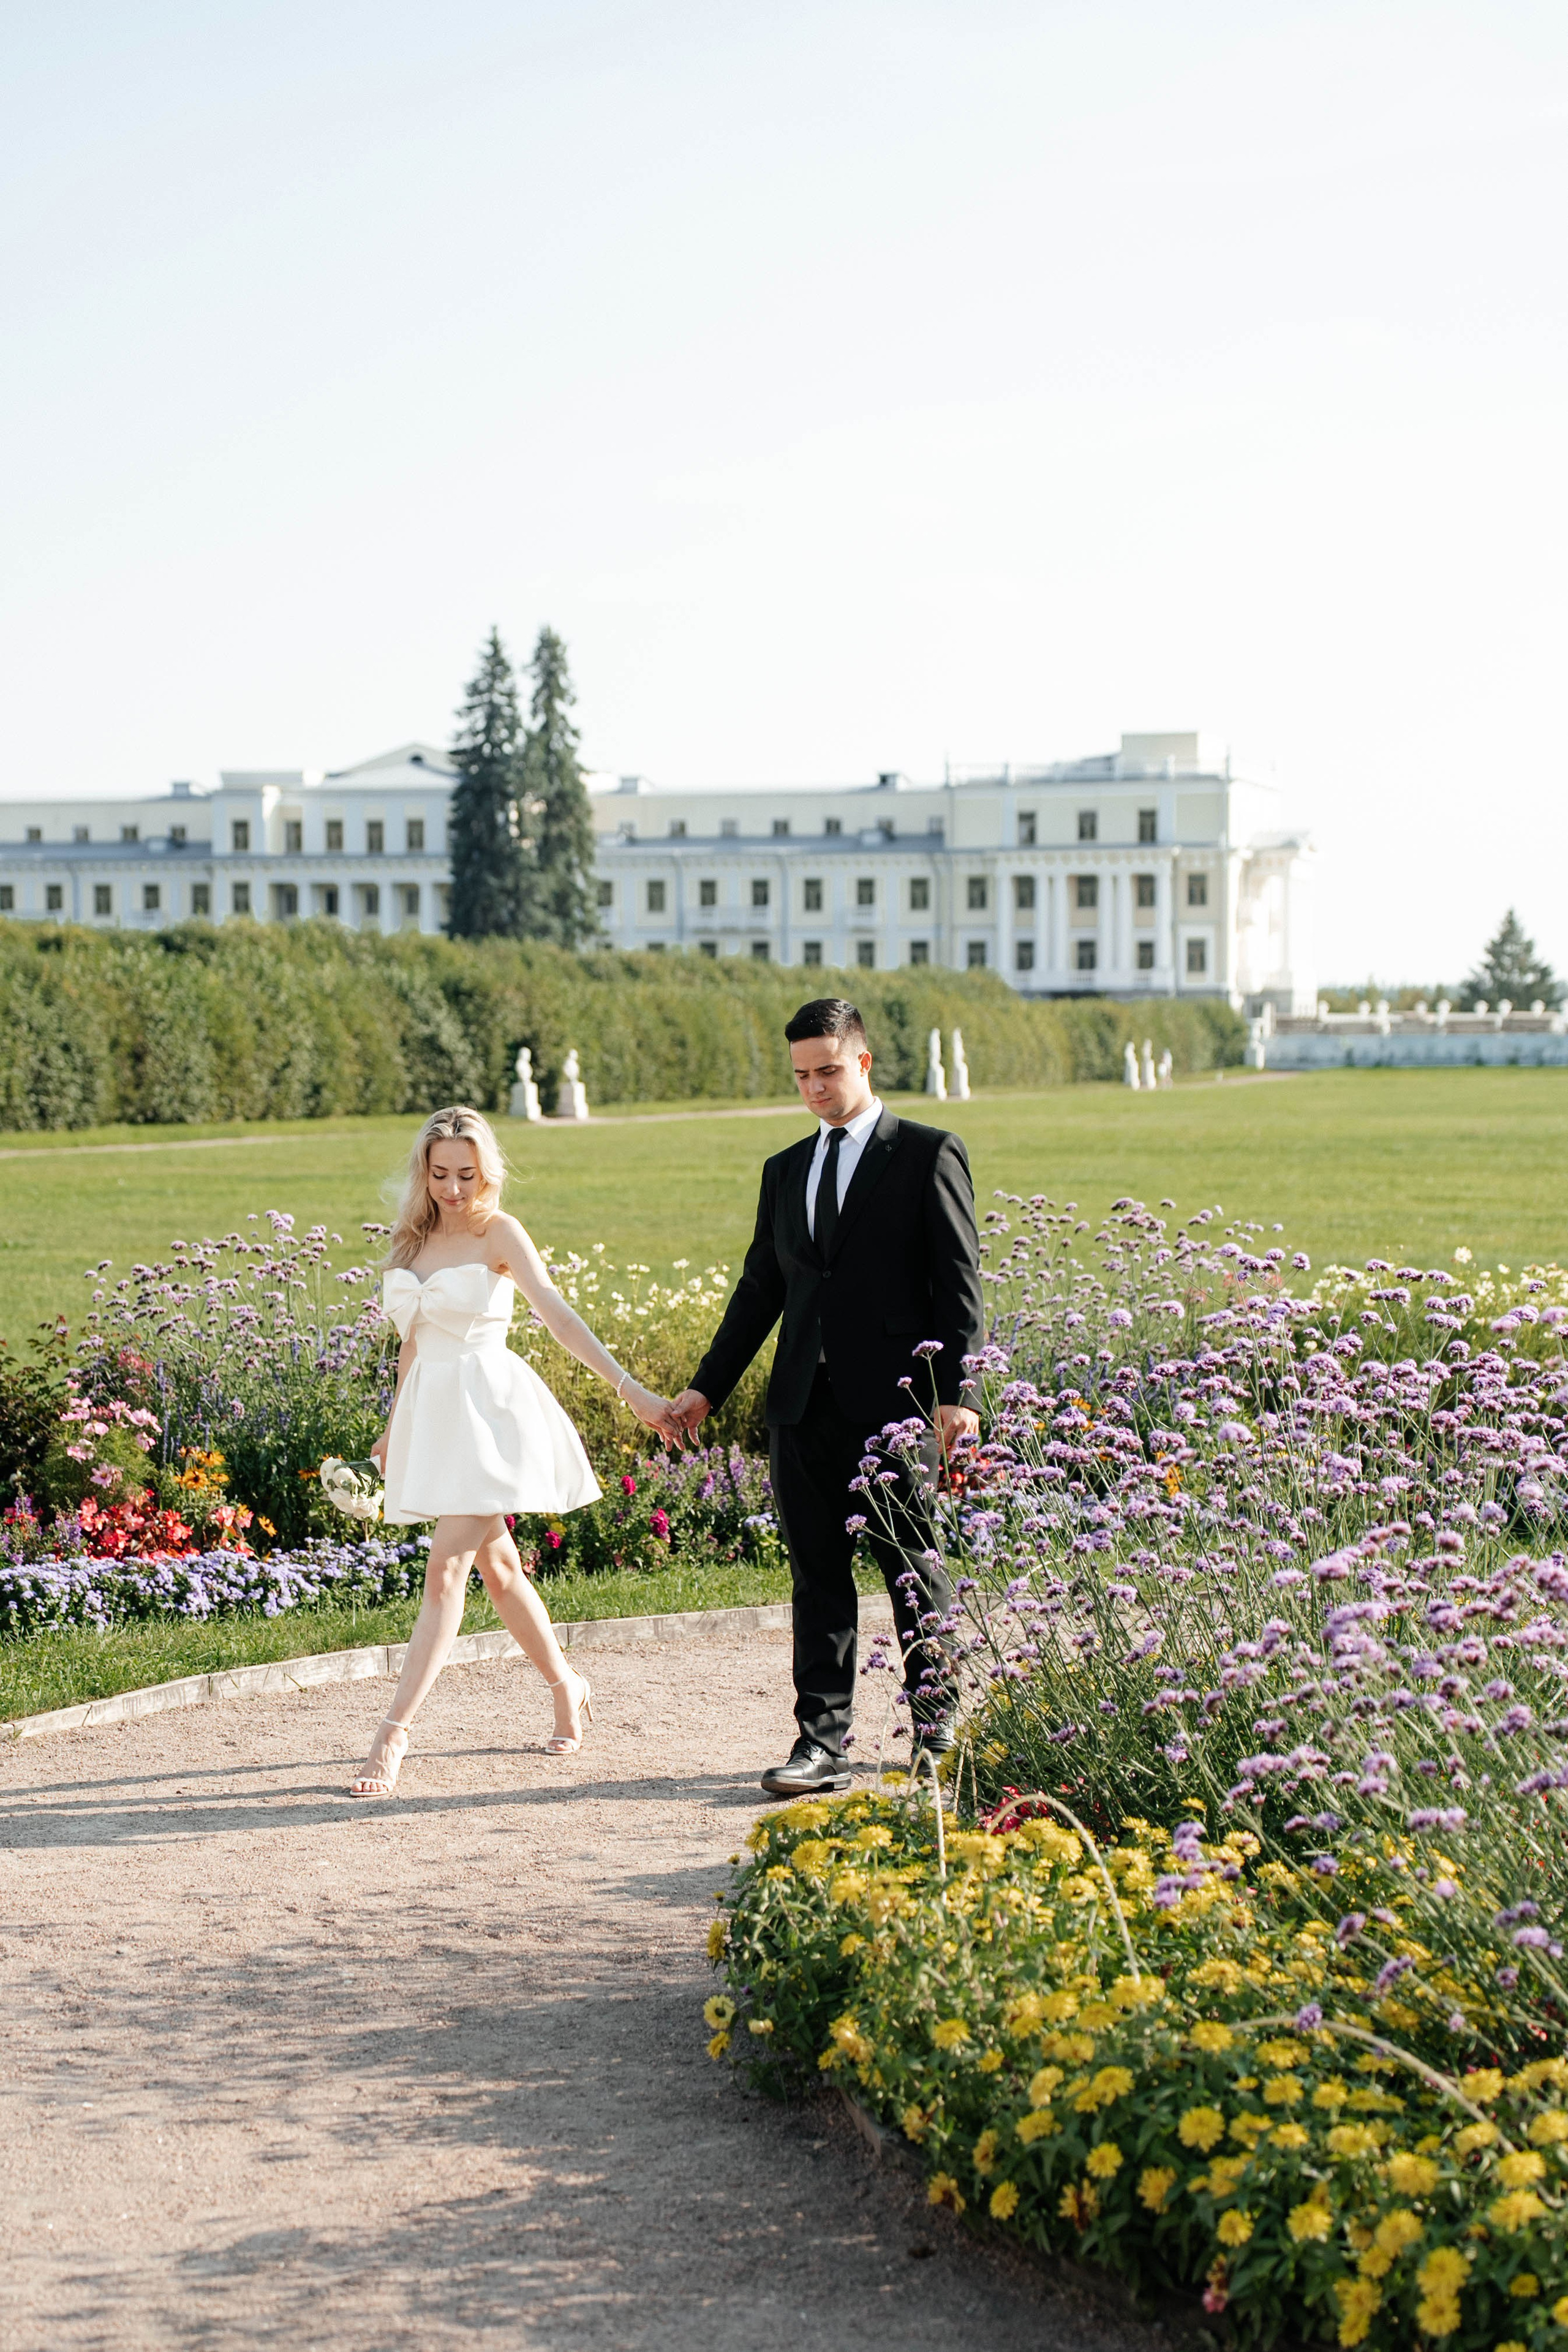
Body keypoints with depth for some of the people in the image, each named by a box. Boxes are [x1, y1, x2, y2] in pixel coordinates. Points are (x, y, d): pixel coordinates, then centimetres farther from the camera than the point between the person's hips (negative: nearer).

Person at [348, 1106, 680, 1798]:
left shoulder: (498, 1232, -7)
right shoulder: (414, 1239, 11)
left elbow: (557, 1314, -16)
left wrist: (628, 1388, -26)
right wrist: (394, 1428, 26)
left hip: (488, 1408, -7)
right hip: (432, 1412, 7)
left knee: (447, 1568, -13)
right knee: (496, 1565, 16)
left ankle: (393, 1735, -17)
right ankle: (567, 1687, 33)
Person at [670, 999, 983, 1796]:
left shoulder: (928, 1155, 0)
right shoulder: (785, 1171, 17)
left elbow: (958, 1282, -4)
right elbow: (760, 1288, 20)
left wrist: (955, 1393, -12)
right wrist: (706, 1388, 16)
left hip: (895, 1402, -5)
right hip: (803, 1405, 5)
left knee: (914, 1569, 4)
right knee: (817, 1576, 5)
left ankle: (937, 1725, 20)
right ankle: (821, 1744, 8)